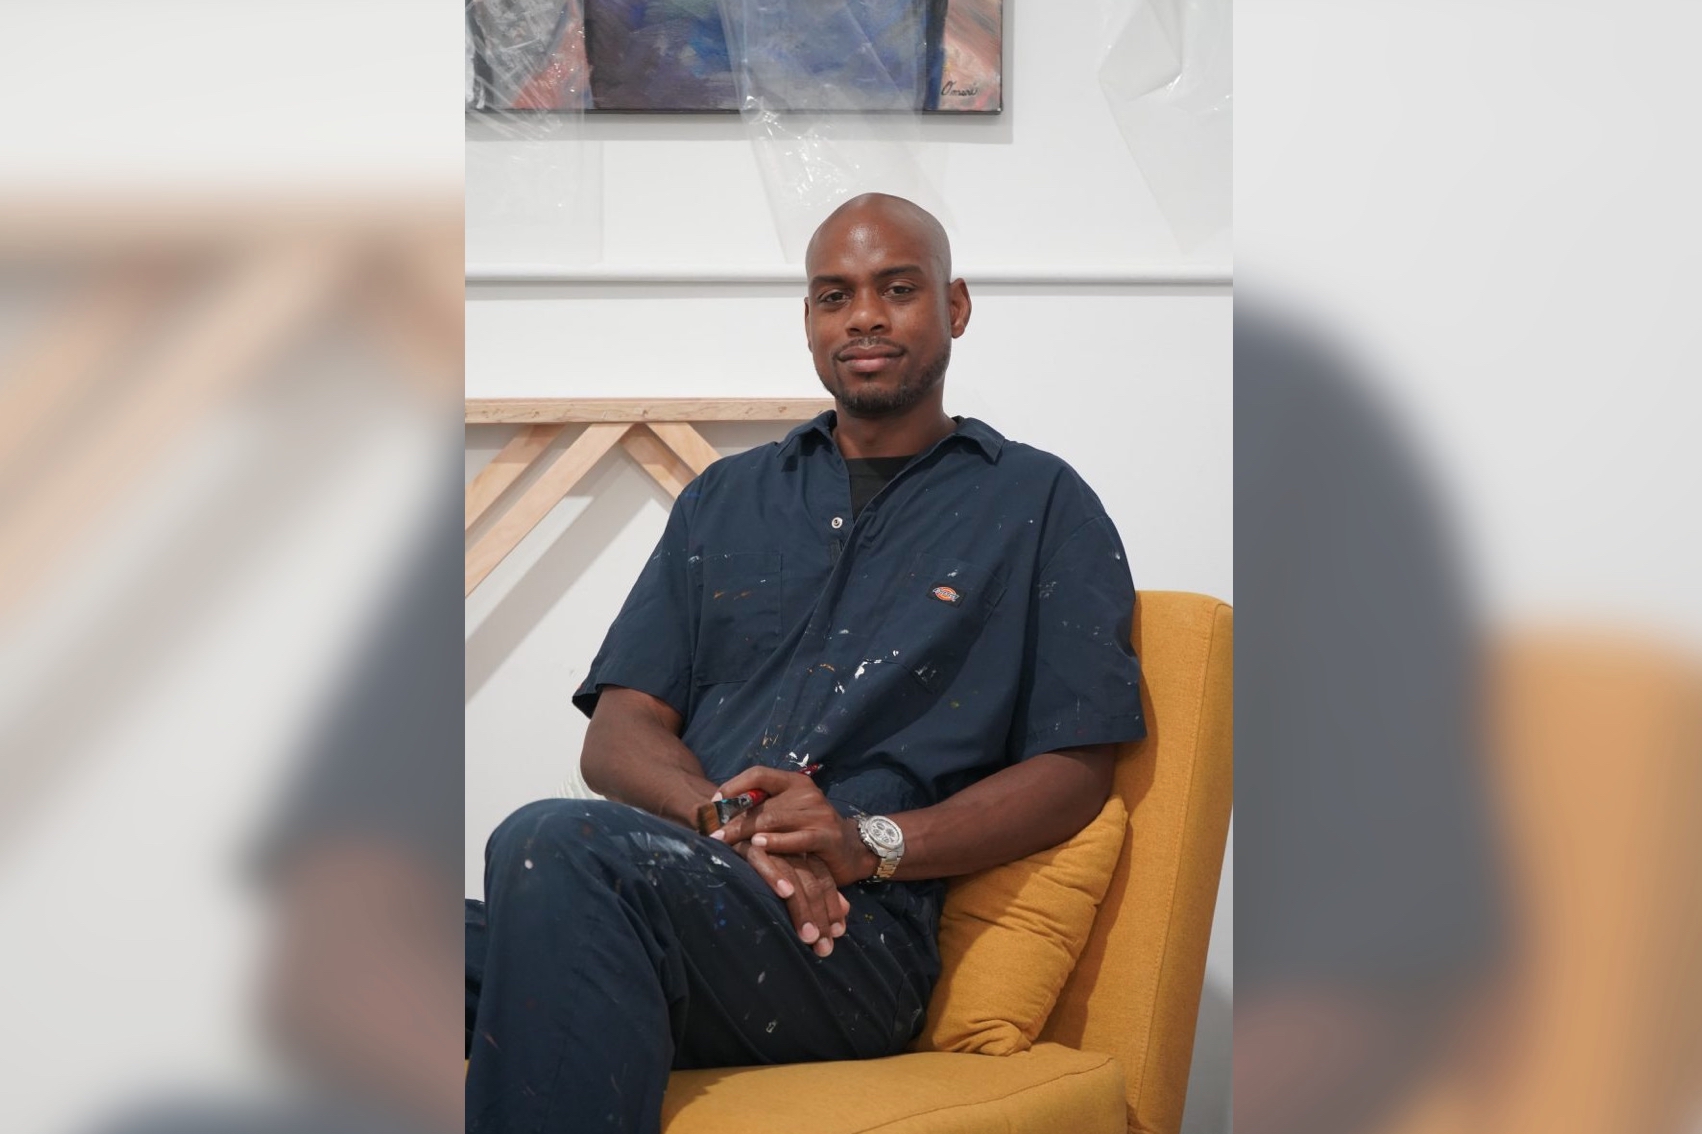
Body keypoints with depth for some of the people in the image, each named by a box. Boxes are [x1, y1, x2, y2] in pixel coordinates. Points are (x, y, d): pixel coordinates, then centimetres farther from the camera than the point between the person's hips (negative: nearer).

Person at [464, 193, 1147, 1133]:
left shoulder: (1039, 505, 15)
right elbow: (618, 734, 15)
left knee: (558, 846, -35)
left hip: (859, 927, -3)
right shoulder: (726, 499, 27)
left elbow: (1076, 770, 5)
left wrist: (871, 842, -11)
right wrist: (733, 821, -8)